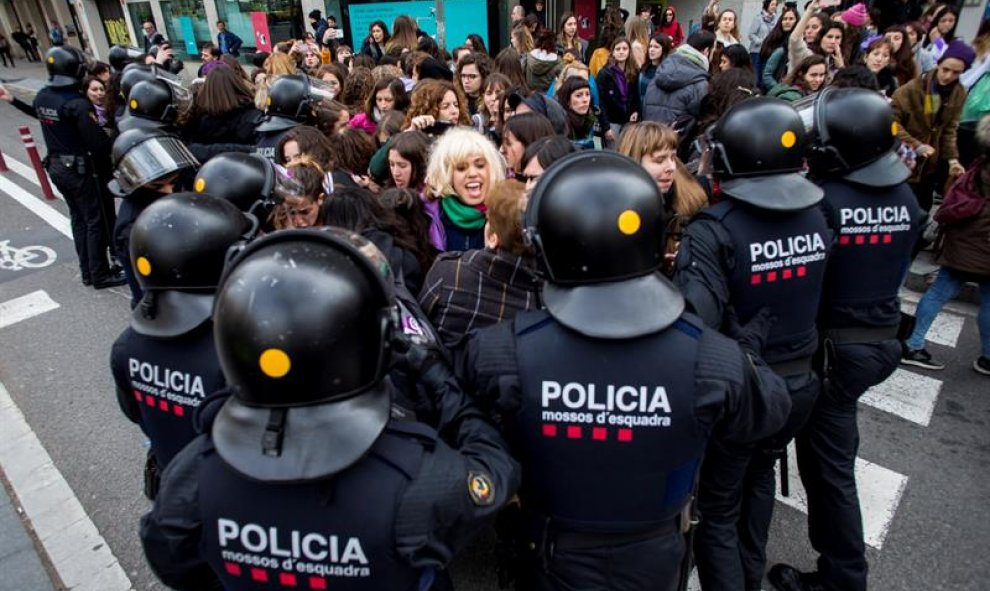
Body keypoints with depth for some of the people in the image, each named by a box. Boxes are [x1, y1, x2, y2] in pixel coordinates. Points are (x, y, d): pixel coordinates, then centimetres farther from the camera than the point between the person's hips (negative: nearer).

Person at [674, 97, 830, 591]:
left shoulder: (715, 229, -25)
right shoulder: (817, 217, -5)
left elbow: (695, 319, -34)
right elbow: (811, 296, 4)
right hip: (797, 384, 7)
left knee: (717, 508, 15)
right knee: (759, 479, 31)